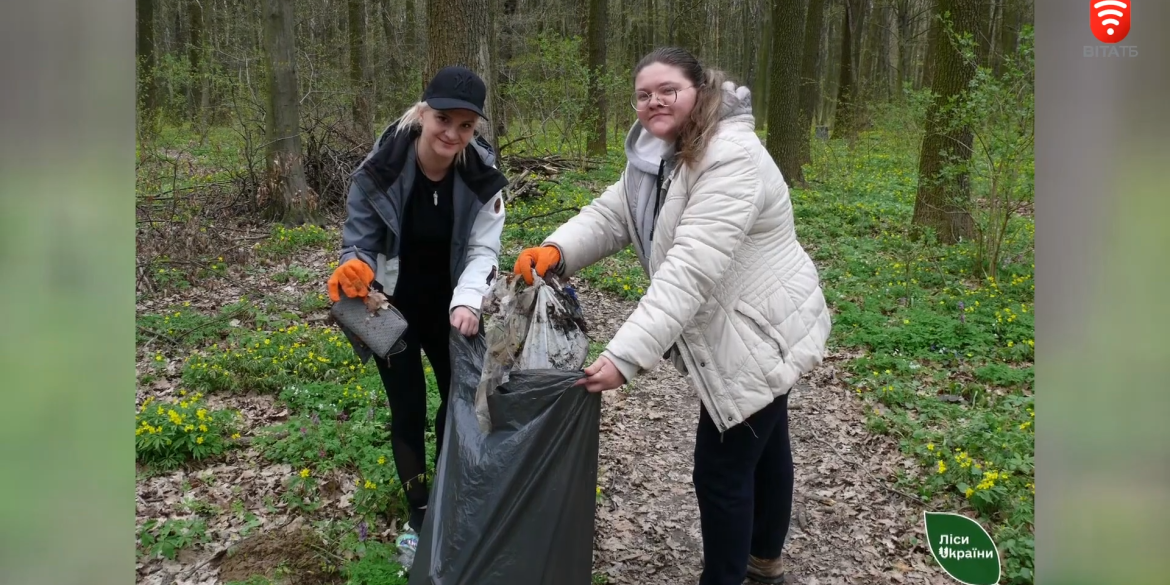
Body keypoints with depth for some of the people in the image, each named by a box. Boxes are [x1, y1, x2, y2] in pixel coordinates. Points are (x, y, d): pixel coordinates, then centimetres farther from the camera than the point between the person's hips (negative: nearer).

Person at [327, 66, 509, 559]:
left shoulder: (481, 177, -17)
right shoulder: (380, 170, -23)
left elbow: (483, 249, -20)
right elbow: (359, 241, -16)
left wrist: (467, 301, -39)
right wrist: (354, 269, -39)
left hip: (446, 308, 3)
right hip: (391, 310, -3)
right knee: (408, 408, 4)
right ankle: (419, 514, 23)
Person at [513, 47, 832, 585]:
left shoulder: (729, 160, -29)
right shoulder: (658, 154, 2)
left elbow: (690, 272, -37)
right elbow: (610, 216, -4)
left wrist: (625, 357, -42)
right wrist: (555, 250, -24)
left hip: (759, 335, -10)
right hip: (746, 332, 10)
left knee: (721, 468, -1)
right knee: (763, 444, 26)